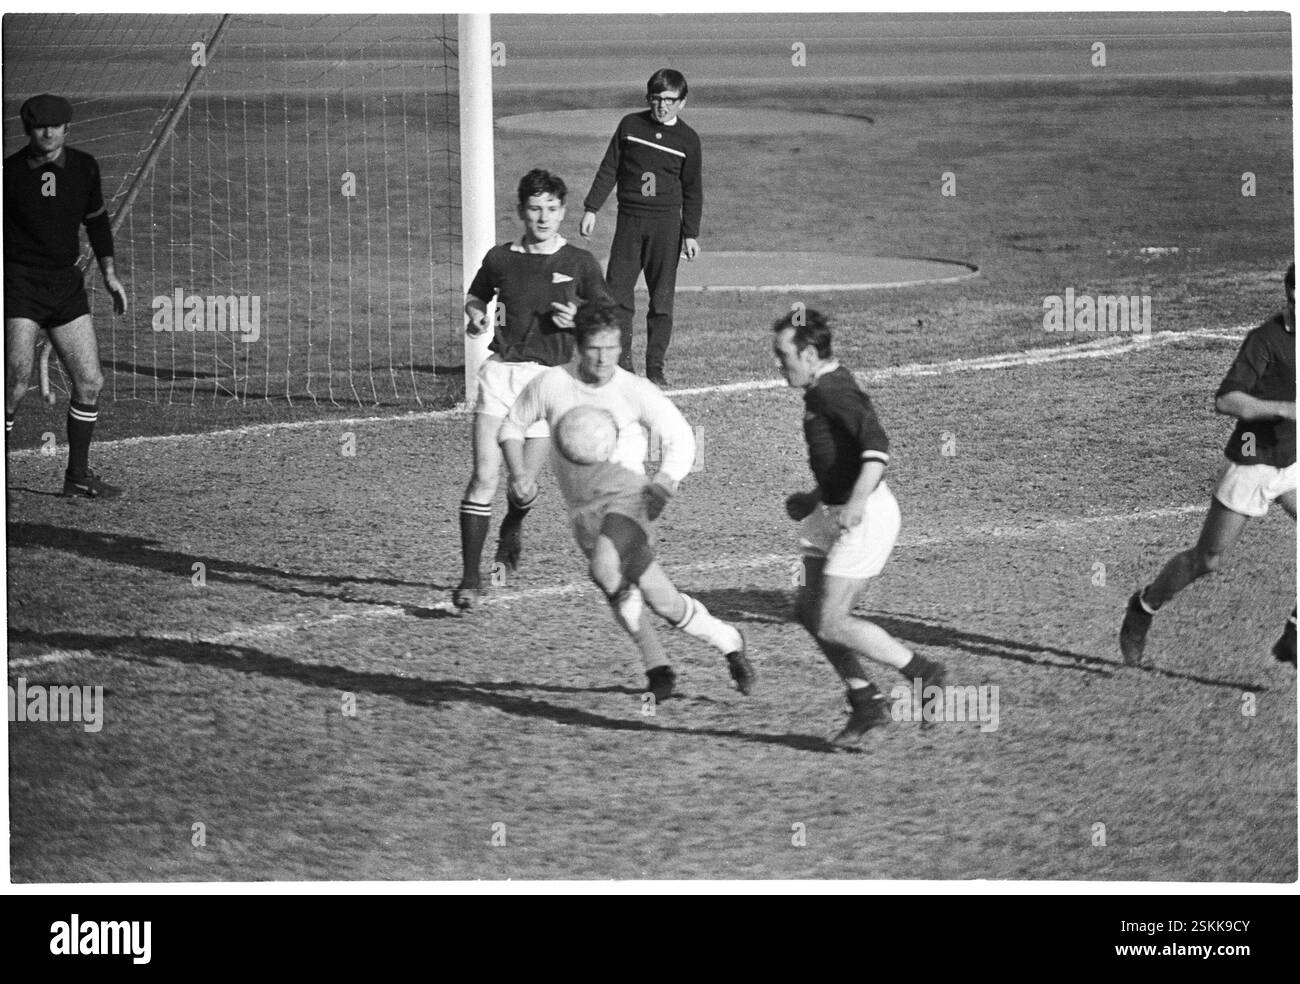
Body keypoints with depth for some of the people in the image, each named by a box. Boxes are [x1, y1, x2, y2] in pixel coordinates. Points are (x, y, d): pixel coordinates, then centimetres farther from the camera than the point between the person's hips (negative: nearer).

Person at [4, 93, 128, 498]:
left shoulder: (83, 167, 6)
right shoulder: (9, 172, -7)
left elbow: (96, 219, 20)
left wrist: (109, 272, 15)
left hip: (66, 283, 5)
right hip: (21, 285, -5)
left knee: (90, 382, 3)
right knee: (16, 385, -15)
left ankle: (78, 475, 17)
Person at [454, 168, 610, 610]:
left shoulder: (580, 264, 2)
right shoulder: (501, 258, 6)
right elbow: (476, 296, 23)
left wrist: (578, 319, -10)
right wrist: (476, 316, 1)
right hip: (501, 370, 0)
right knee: (484, 475, -13)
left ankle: (512, 529, 43)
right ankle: (470, 580, -11)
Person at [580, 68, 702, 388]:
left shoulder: (687, 139, 3)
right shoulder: (630, 125, 4)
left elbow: (692, 190, 8)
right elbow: (609, 170, 8)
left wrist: (691, 233, 4)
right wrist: (592, 208, 3)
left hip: (666, 223, -1)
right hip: (629, 219, 1)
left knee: (662, 297, -1)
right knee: (617, 292, -4)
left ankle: (655, 368, 6)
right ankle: (621, 364, 2)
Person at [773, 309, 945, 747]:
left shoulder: (833, 393, -19)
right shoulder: (823, 390, 13)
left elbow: (876, 445, -32)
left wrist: (857, 502, -39)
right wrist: (815, 499, 24)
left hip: (868, 517, -10)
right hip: (835, 512, 10)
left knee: (831, 624, -9)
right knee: (809, 611, 9)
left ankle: (923, 674, 4)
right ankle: (866, 702, 17)